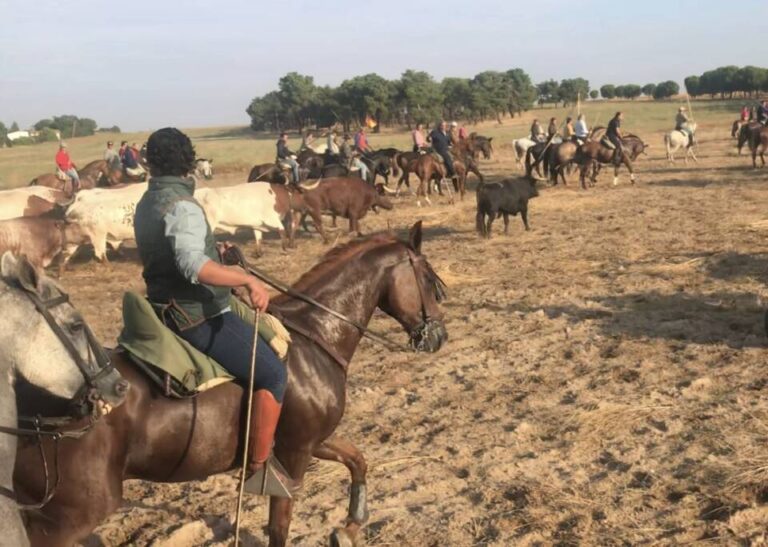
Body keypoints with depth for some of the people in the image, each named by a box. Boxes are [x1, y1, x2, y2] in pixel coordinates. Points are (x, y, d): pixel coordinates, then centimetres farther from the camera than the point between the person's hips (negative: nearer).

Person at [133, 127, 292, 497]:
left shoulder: (147, 203, 9)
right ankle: (258, 467, -7)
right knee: (273, 373, -11)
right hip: (198, 316, -10)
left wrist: (215, 252, 28)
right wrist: (248, 280, -35)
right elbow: (192, 264, -37)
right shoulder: (183, 207, -20)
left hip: (168, 310, 10)